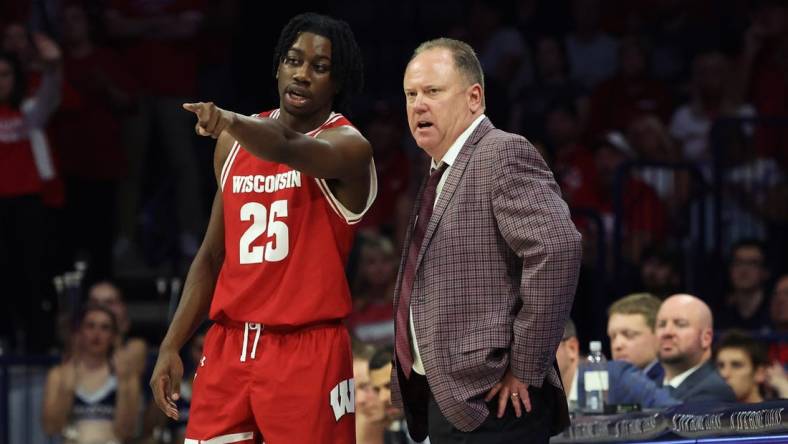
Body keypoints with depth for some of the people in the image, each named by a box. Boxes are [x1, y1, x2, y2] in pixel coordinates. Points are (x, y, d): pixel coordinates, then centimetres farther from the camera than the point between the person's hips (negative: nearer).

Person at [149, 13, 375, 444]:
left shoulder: (347, 146, -7)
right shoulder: (236, 143, 12)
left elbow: (288, 150, -32)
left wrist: (232, 122, -52)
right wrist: (171, 346, 10)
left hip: (307, 350, -5)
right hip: (229, 345, 5)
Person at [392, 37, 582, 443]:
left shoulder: (503, 155, -10)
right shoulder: (442, 175, 19)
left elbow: (557, 248, -23)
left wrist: (524, 368, -20)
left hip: (492, 401, -9)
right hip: (448, 400, 9)